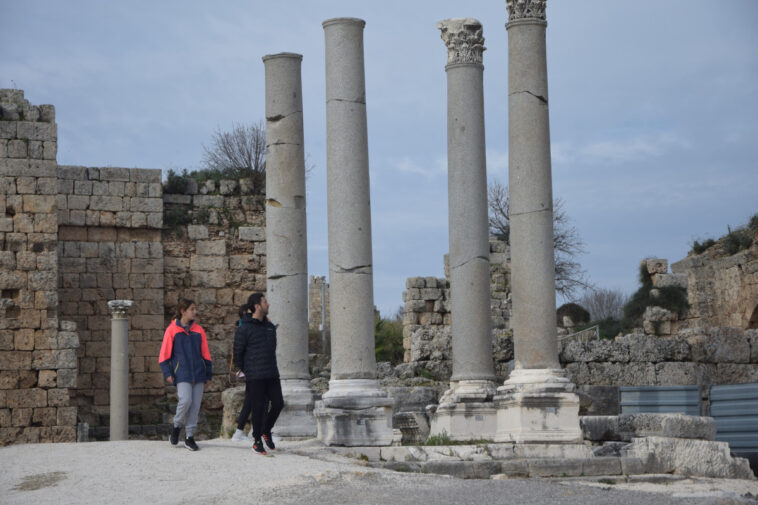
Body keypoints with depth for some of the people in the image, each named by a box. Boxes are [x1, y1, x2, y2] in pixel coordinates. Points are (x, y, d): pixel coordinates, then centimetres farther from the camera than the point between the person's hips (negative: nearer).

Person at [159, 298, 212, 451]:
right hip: (182, 374, -4)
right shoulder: (172, 330, 1)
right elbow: (165, 353, 2)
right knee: (185, 400, -19)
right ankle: (177, 426, 8)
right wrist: (167, 373, -7)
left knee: (195, 405, 1)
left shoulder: (199, 330, 11)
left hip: (198, 373, 4)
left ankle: (189, 437, 11)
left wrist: (208, 375, 12)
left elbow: (205, 354, 14)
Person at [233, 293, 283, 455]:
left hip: (272, 375, 6)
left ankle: (266, 431, 21)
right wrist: (248, 372, 4)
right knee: (258, 408, -2)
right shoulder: (244, 329, -8)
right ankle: (257, 441, 12)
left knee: (278, 403, -2)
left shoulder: (269, 326, 12)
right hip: (255, 377, -6)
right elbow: (237, 354, -3)